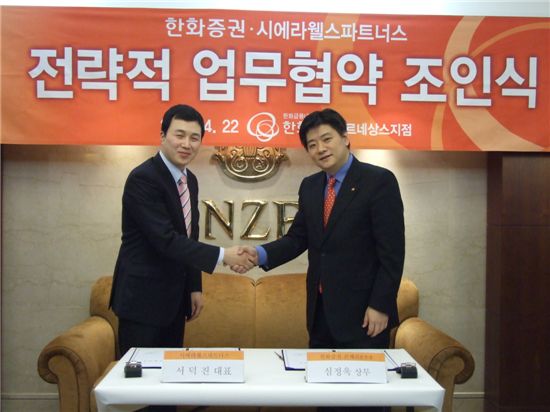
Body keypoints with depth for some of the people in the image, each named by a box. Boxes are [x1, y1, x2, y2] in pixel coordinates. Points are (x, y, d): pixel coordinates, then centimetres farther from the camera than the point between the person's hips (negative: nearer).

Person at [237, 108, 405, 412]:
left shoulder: (379, 181, -10)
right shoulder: (309, 186, 9)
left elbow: (392, 252, -13)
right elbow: (298, 238, 6)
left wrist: (380, 305, -15)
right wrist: (261, 254, -12)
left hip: (362, 311, -6)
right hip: (321, 310, 6)